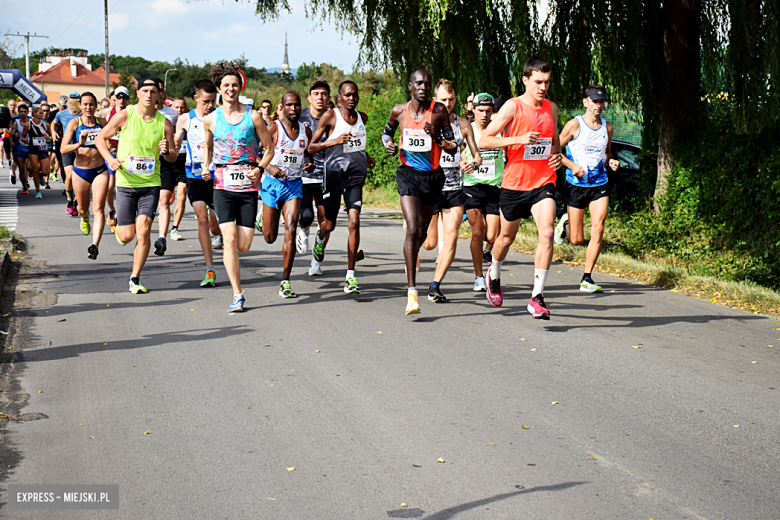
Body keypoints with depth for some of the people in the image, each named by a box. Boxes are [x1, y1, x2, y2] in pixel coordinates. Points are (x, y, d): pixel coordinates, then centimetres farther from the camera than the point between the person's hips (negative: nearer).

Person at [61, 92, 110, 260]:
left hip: (100, 170, 0)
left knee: (99, 208, -16)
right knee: (83, 208, 18)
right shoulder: (74, 124, -5)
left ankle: (95, 245, -22)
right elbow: (63, 149, -14)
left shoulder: (102, 122, 1)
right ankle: (84, 218, 56)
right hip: (80, 172, 0)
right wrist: (79, 144, -29)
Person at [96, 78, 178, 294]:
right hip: (126, 182, -1)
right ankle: (118, 227, 39)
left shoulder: (164, 123, 0)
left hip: (151, 183, 1)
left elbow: (174, 156, 9)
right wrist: (109, 158, -12)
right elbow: (101, 138, 5)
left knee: (144, 231, -12)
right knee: (126, 236, -1)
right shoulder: (124, 116, -5)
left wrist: (167, 151, -15)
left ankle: (135, 278, 2)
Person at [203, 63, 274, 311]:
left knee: (243, 246, -1)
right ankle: (237, 295, -8)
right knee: (229, 239, -14)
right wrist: (205, 168, 5)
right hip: (222, 185, 0)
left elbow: (269, 149, 7)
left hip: (248, 186, 0)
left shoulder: (253, 117, 0)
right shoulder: (210, 120, 6)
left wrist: (260, 169, -10)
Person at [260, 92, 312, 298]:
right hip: (273, 183, -2)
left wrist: (310, 165, -3)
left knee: (291, 230, -15)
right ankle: (264, 218, 45)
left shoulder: (306, 131, 5)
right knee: (270, 238, 4)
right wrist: (270, 167, -26)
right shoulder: (273, 128, -7)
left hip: (294, 185, 2)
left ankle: (285, 281, -10)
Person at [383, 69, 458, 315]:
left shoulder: (439, 111, -4)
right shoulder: (400, 111, 0)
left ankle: (413, 254, 56)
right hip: (409, 174, -2)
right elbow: (387, 131, 22)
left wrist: (437, 137, -21)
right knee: (413, 230, -18)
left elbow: (453, 149, -2)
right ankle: (412, 291, -19)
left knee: (422, 231, 17)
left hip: (433, 175, 2)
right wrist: (389, 145, 1)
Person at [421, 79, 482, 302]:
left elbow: (477, 154, 10)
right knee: (429, 243, 2)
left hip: (454, 189, 2)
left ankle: (435, 286, -1)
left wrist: (473, 164, -13)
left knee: (451, 238, -9)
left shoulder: (463, 124, 5)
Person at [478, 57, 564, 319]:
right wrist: (519, 139, -22)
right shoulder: (513, 106, -8)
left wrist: (557, 156, 1)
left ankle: (537, 297, -13)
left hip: (543, 182, 2)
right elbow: (483, 141, -12)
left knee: (547, 233, -18)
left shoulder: (551, 108, 7)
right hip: (514, 182, -2)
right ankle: (494, 275, 47)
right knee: (507, 237, 15)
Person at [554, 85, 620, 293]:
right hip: (576, 185, -3)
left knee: (598, 229, -13)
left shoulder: (607, 127, 8)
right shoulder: (574, 125, -5)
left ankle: (587, 279, -4)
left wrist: (611, 161, 1)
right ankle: (565, 223, 38)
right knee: (577, 239, 0)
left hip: (600, 184, 3)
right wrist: (572, 165, -15)